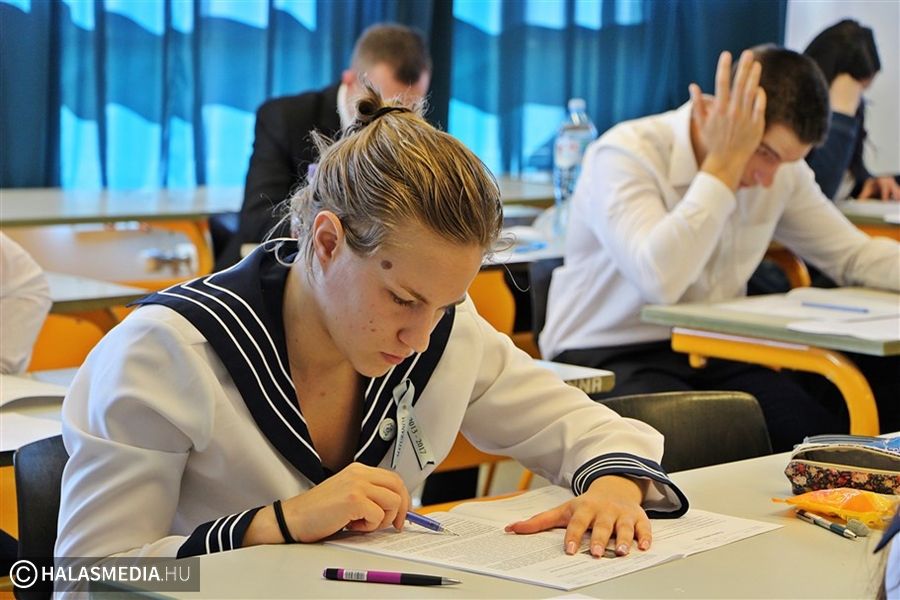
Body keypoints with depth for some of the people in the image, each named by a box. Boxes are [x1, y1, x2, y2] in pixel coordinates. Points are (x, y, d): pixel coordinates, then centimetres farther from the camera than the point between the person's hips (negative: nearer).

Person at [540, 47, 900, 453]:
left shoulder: (781, 168, 3)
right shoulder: (626, 156, -18)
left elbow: (855, 256, 13)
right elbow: (661, 281, -33)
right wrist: (722, 165, -26)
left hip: (714, 354, 6)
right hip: (609, 357, -6)